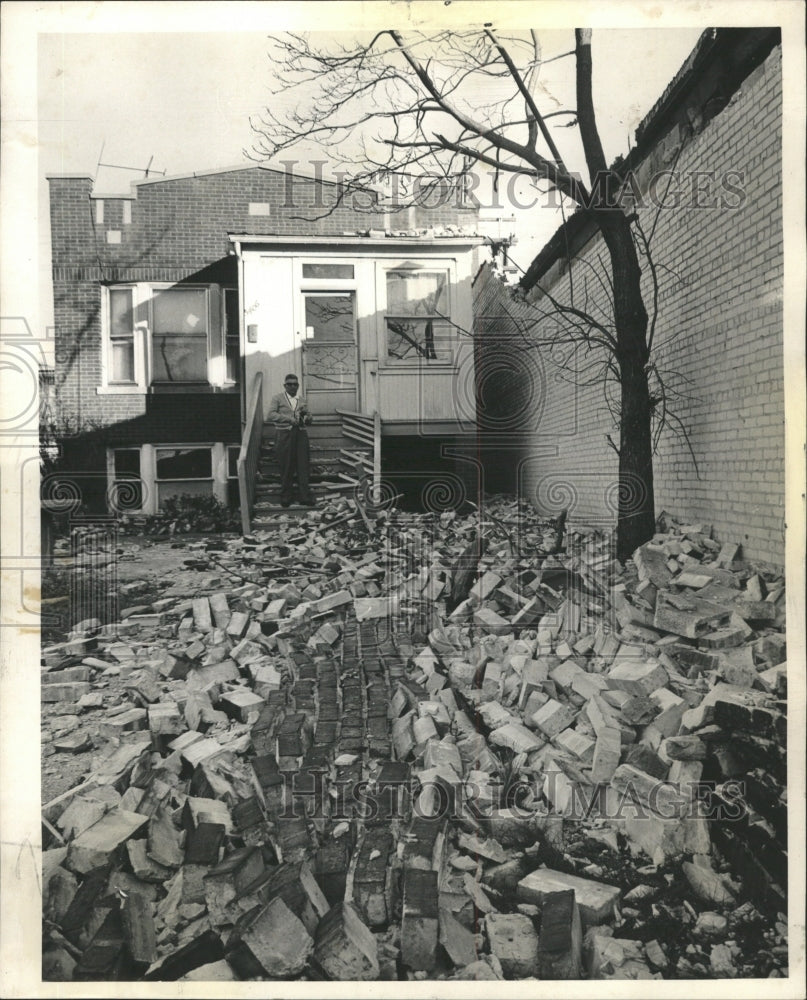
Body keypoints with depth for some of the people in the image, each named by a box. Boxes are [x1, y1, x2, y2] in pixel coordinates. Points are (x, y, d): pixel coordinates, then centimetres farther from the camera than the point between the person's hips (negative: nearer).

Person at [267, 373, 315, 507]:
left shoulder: (302, 400, 19)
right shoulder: (277, 398, 7)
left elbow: (309, 419, 19)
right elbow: (271, 414, -6)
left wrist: (305, 414, -5)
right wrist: (289, 419, -17)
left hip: (301, 435, 3)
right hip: (284, 435, -3)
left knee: (303, 467, -1)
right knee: (286, 468, 0)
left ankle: (305, 496, 2)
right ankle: (285, 497, 9)